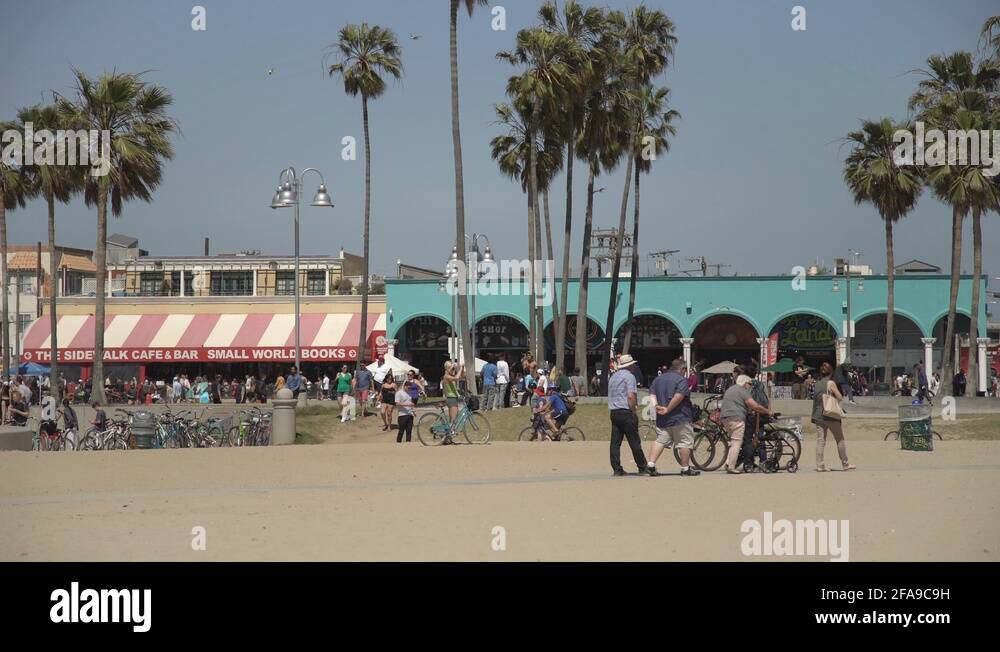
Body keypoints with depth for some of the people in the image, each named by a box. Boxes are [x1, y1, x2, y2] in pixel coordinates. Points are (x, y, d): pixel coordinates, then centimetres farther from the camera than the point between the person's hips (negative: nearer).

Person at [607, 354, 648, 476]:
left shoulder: (613, 377, 18)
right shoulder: (629, 376, -7)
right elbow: (631, 396, -16)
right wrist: (634, 412, -8)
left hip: (613, 412, 8)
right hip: (626, 412, -8)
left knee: (615, 442, 3)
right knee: (634, 441, 0)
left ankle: (616, 469, 0)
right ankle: (642, 468, 6)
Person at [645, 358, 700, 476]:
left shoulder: (658, 379, 14)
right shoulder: (682, 380, -9)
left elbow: (652, 395, 6)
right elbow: (679, 397, -21)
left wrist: (656, 407, -7)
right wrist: (667, 409, -18)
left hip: (662, 418, 6)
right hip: (680, 418, -6)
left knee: (660, 441, 8)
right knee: (685, 442, 3)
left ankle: (651, 464, -5)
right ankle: (685, 468, 6)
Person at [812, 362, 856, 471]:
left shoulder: (817, 384, 8)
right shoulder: (831, 383, -8)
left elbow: (815, 398, 12)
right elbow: (840, 398, -9)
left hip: (818, 415, 5)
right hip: (831, 415, -5)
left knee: (820, 441, 4)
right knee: (840, 440, 6)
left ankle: (819, 465, -1)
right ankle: (845, 464, 10)